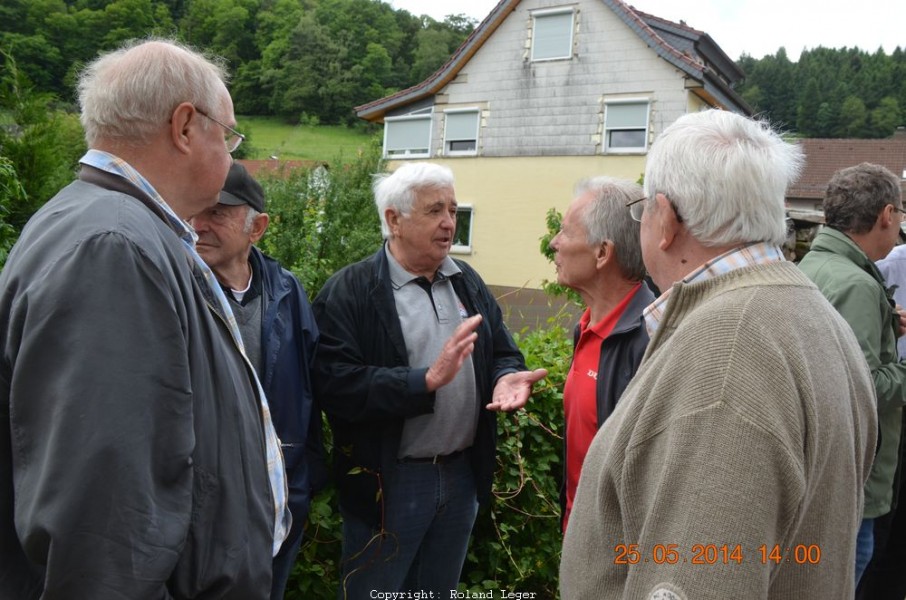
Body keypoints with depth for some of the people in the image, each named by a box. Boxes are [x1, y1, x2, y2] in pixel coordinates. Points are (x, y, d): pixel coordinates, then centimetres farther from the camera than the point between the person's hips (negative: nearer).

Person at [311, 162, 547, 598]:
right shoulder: (348, 292, -13)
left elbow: (504, 353, 12)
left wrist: (507, 378, -12)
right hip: (388, 481, -5)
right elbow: (336, 385, -23)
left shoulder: (468, 283, 8)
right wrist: (427, 380, -29)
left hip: (462, 474, 6)